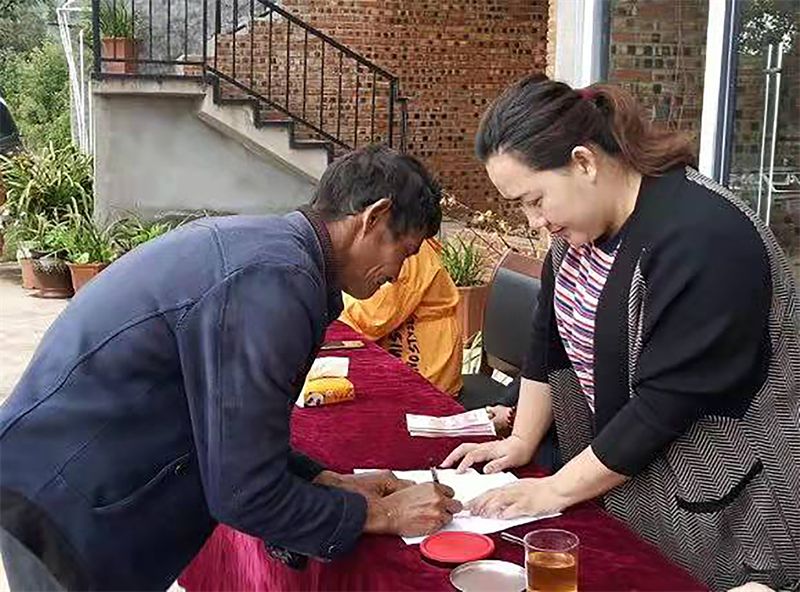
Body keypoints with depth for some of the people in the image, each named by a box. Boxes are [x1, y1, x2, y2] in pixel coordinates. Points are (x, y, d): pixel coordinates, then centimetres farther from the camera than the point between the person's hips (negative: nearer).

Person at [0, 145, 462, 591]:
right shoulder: (276, 282, -25)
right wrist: (381, 514, -9)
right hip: (66, 512, -9)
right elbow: (243, 496, -21)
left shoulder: (259, 238, 5)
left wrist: (329, 482, 9)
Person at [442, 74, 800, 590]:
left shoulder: (703, 238, -28)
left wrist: (557, 490, -20)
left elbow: (667, 402, -27)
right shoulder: (583, 221, 1)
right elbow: (552, 339, 9)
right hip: (620, 473, 8)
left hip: (722, 506, -7)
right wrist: (521, 442, 4)